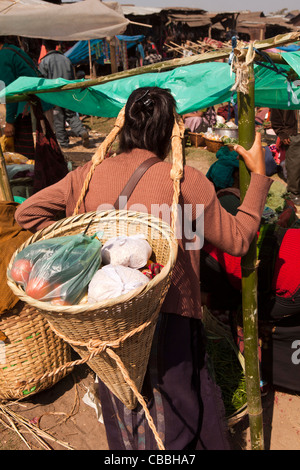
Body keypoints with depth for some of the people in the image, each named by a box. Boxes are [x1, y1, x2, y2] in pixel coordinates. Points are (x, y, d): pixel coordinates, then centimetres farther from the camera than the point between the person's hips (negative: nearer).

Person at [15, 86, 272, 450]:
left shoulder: (89, 175, -3)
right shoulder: (185, 180, -14)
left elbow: (27, 213, 4)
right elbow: (237, 240, -4)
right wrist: (258, 174, 4)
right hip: (166, 320, -4)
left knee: (122, 413, 26)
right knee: (178, 414, 19)